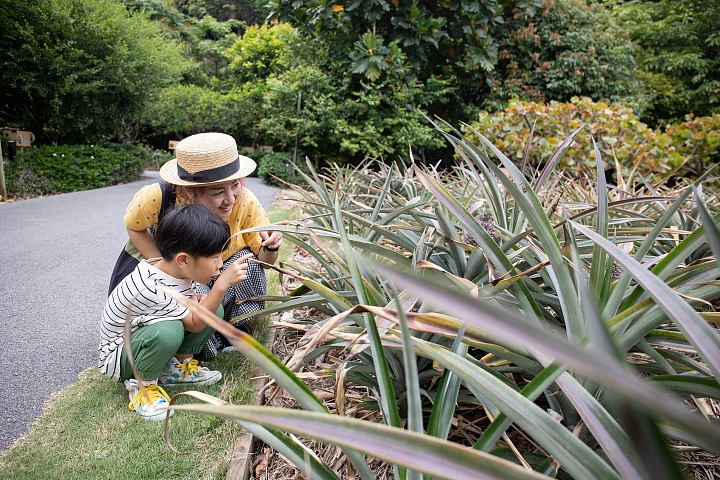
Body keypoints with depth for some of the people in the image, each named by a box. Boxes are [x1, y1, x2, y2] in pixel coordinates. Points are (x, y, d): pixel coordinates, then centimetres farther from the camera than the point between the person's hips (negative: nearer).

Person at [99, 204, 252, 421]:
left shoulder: (181, 270, -12)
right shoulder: (152, 287, -36)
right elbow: (195, 324, -27)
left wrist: (196, 300, -16)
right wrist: (222, 283, -36)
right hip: (118, 356, -7)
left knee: (213, 309, -10)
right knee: (168, 330, -39)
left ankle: (179, 366, 4)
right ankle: (142, 384, -11)